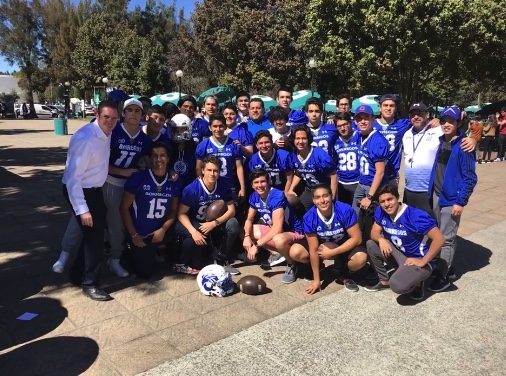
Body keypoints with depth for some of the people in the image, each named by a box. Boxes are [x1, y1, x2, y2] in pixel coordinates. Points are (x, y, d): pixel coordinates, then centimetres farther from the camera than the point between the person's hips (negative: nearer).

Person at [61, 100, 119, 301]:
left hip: (95, 189, 9)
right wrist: (82, 209, -28)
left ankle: (78, 272, 37)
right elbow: (73, 177, -27)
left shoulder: (107, 133, -2)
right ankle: (90, 283, 13)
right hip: (79, 191, -9)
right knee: (94, 235, -5)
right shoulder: (85, 138, -27)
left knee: (97, 230, 17)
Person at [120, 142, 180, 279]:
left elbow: (174, 210, 1)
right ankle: (134, 254, 34)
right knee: (144, 272, -1)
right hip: (140, 234, -3)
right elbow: (124, 208, -10)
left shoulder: (173, 182, -4)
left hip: (160, 233, 3)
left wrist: (163, 229, -14)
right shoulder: (138, 178, -15)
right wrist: (133, 235, -11)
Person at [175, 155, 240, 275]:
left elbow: (231, 210, -12)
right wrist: (193, 231, -34)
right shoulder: (192, 189, -23)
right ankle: (181, 264, -9)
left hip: (215, 223, 3)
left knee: (233, 224, -23)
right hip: (195, 223, -3)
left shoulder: (224, 184, -14)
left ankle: (221, 260, -4)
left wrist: (214, 223, -27)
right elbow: (181, 213, -19)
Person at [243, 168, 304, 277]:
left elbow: (277, 228, -35)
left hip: (293, 232, -8)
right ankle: (276, 253, 10)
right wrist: (247, 236, -16)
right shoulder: (254, 196, -5)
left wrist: (256, 245, -33)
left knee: (278, 240, -40)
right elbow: (249, 219, 5)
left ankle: (292, 265, -7)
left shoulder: (277, 196, -29)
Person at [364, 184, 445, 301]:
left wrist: (423, 262, -23)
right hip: (399, 253, 7)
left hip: (418, 259, -7)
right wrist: (381, 239, -26)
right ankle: (384, 281, 10)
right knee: (371, 244, -10)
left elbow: (439, 239, -29)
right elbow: (374, 233, -1)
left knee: (397, 286, -31)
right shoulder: (381, 211, -10)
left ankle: (417, 282, 7)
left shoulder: (416, 216, -29)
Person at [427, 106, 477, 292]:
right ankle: (445, 266, 31)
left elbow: (470, 177, -14)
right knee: (439, 234, 16)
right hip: (436, 194, 7)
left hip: (451, 198, -7)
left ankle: (442, 276, 11)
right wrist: (431, 191, 9)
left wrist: (461, 202, -16)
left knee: (447, 238, 1)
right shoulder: (440, 142, 5)